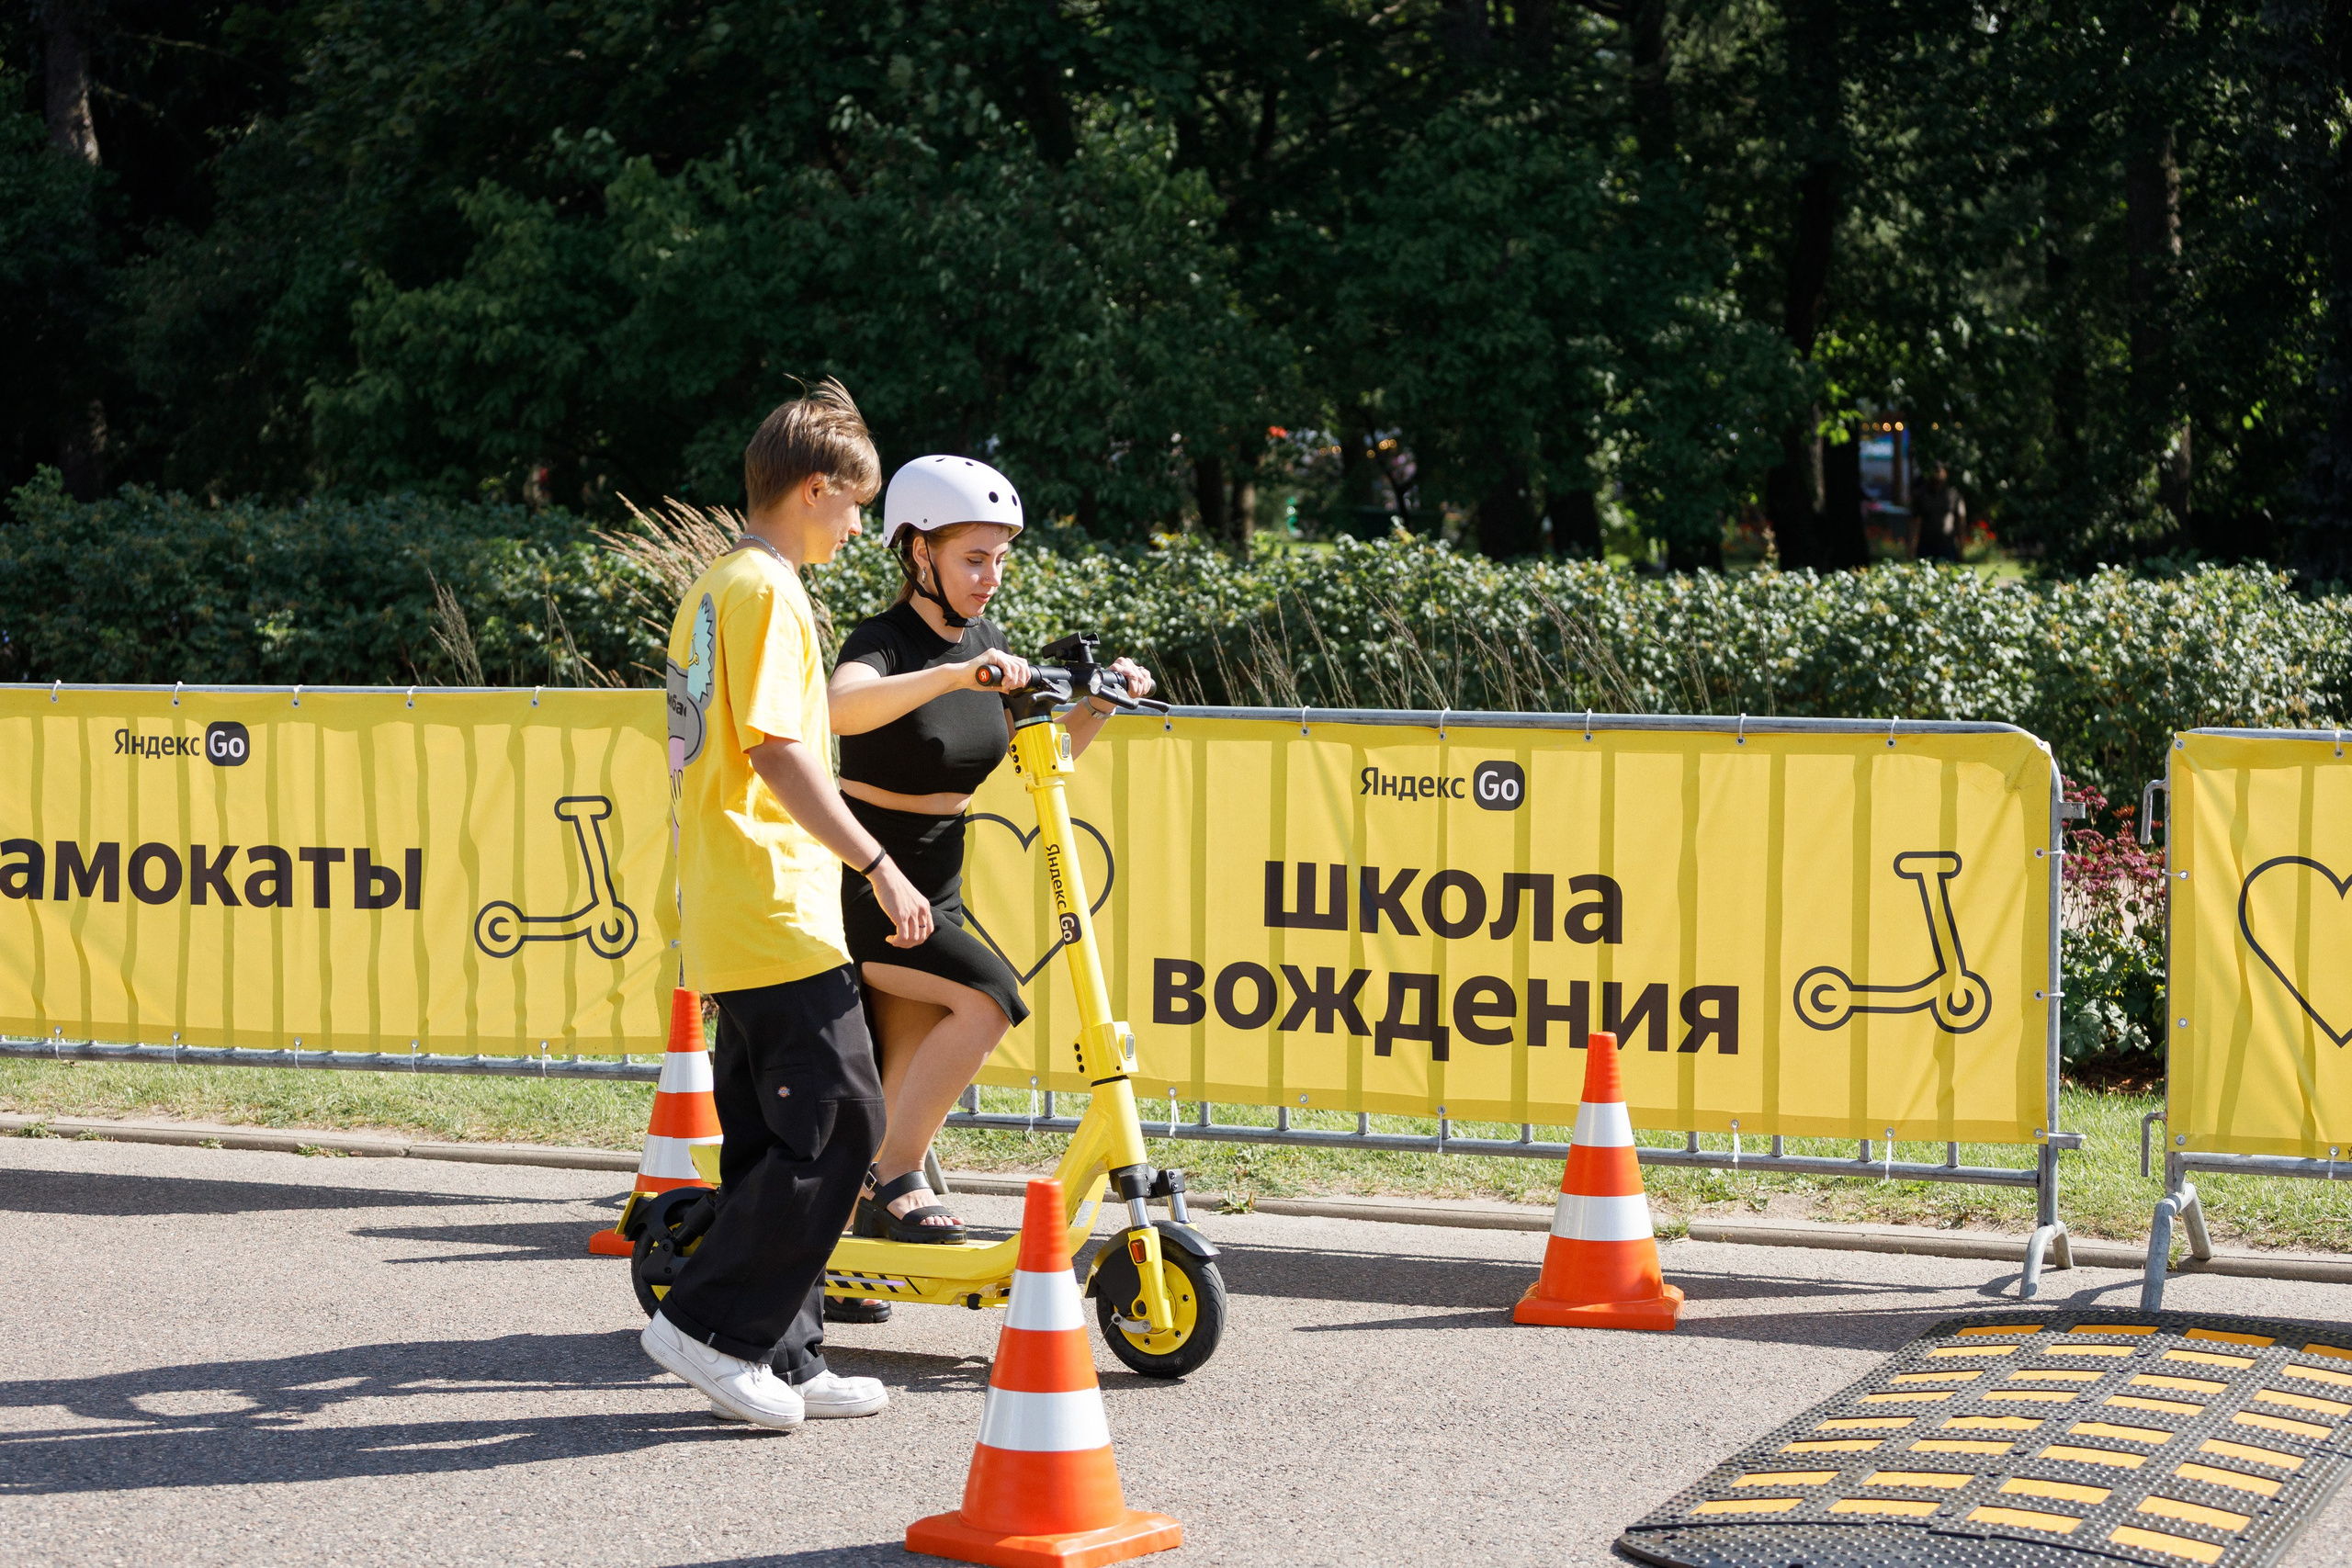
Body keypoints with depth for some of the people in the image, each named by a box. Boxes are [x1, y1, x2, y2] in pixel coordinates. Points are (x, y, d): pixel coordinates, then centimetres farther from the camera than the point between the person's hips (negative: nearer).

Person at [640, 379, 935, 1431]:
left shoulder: (714, 588, 20)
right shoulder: (767, 591, -12)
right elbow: (776, 751, -20)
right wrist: (879, 866, -19)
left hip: (725, 918, 11)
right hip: (777, 912, -11)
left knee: (772, 1136, 10)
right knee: (838, 1119, -9)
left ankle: (782, 1360, 12)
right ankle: (712, 1323, -8)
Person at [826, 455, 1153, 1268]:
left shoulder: (983, 645, 7)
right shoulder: (883, 641, -16)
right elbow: (843, 706, -40)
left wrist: (1097, 705, -5)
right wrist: (955, 675, -49)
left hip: (935, 893, 8)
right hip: (858, 893, -8)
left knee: (907, 1088, 7)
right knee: (986, 996, -27)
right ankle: (896, 1180, -17)